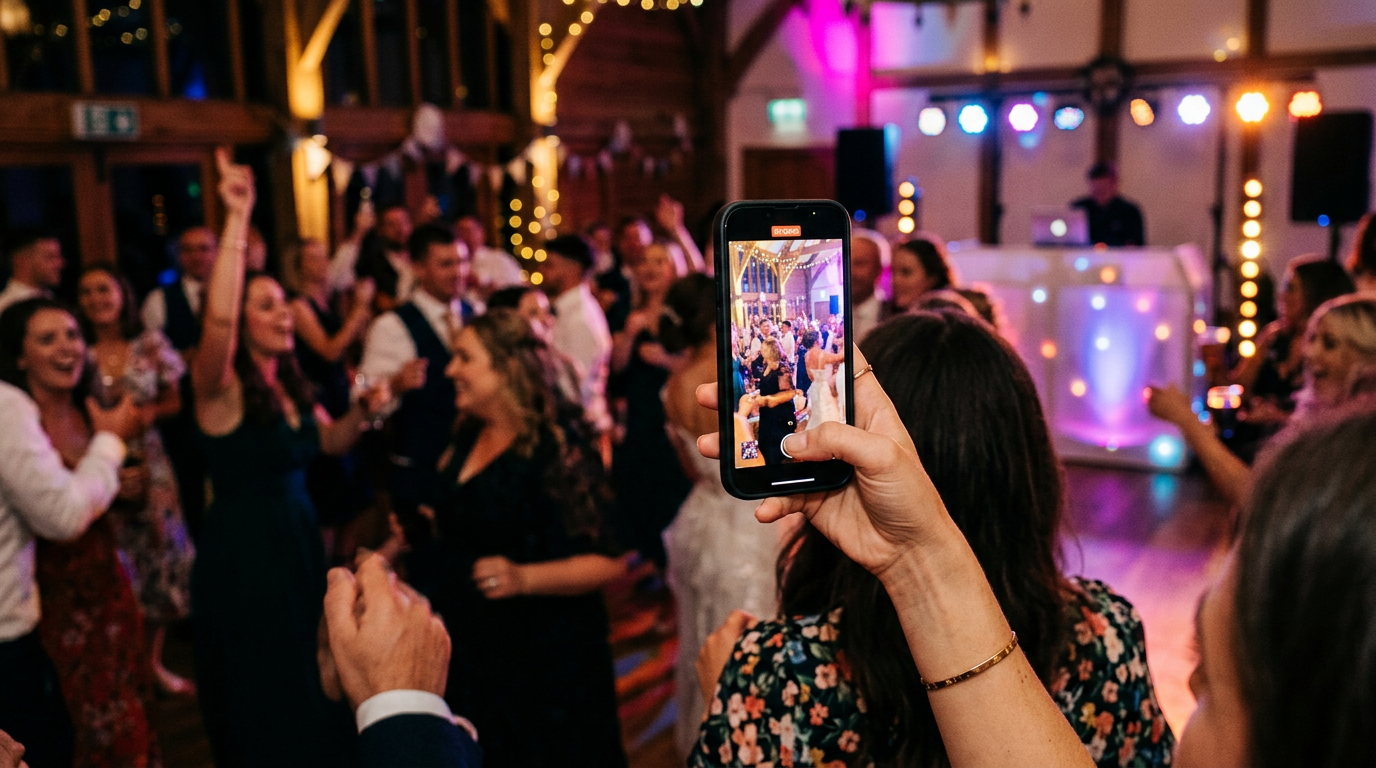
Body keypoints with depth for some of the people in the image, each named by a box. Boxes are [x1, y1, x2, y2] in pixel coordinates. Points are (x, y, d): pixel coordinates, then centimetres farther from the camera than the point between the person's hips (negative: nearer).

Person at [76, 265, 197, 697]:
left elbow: (174, 401, 9)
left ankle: (154, 661, 23)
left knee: (160, 556, 7)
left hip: (149, 463, 2)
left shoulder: (151, 344, 2)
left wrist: (150, 412, -10)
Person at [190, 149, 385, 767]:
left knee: (307, 690, 22)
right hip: (243, 553, -7)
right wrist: (237, 217, -38)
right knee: (264, 703, 9)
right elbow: (218, 317, -38)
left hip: (300, 542, 7)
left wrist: (361, 410, -4)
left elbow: (328, 441, 18)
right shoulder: (221, 386, -17)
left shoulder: (288, 384, 5)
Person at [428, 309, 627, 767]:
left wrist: (524, 578, -33)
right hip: (469, 649, 7)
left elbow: (608, 560, -23)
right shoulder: (468, 439, 6)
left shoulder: (557, 445, -18)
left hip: (543, 659, -7)